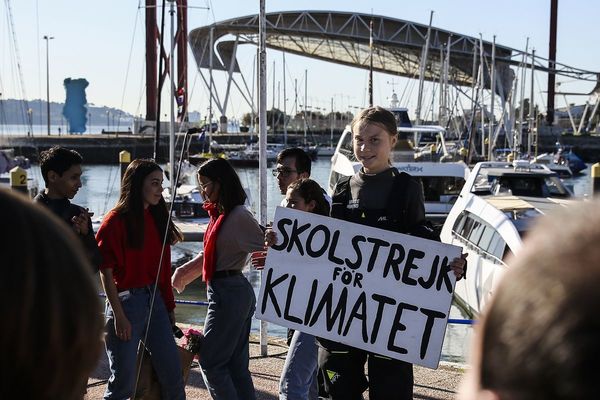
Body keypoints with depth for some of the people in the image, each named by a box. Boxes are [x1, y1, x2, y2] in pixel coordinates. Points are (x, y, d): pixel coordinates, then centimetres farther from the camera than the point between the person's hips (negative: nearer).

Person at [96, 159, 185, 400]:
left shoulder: (157, 218, 10)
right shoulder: (116, 221, -11)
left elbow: (163, 269, 12)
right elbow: (106, 273, -13)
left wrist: (169, 306, 11)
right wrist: (119, 315, -16)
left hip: (155, 300, 7)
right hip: (126, 301, -7)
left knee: (172, 373, 8)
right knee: (124, 380, -1)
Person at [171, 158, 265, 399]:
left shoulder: (238, 216, -15)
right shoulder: (219, 214, 13)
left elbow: (264, 249, -16)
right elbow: (209, 254, 21)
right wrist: (182, 271, 17)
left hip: (228, 293, -9)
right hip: (228, 291, 9)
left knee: (211, 363, -3)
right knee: (237, 366, 12)